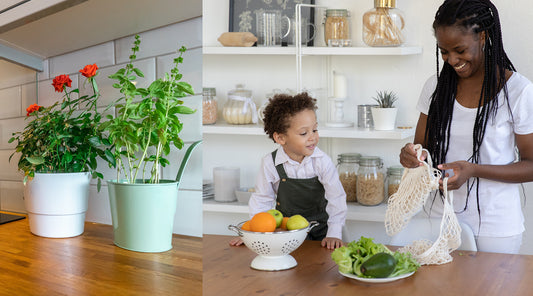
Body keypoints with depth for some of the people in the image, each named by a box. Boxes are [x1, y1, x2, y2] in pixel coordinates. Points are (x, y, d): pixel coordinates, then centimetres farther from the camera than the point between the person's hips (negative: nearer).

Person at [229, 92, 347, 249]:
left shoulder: (322, 161, -15)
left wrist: (334, 234, -12)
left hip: (319, 230, 0)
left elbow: (336, 198, -8)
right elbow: (262, 199, -1)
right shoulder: (270, 163, -14)